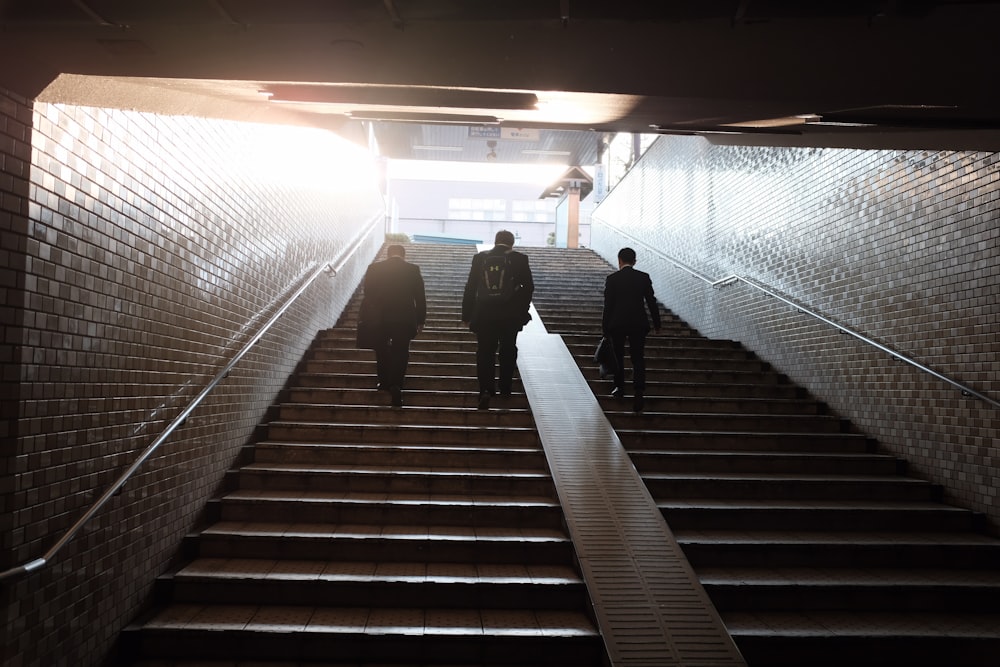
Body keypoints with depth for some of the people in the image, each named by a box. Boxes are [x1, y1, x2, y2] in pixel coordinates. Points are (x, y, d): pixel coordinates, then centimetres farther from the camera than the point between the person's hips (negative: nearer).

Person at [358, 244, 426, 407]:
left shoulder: (374, 269, -1)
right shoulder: (413, 270, -2)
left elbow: (367, 296, 4)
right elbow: (420, 298, 0)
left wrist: (364, 319, 14)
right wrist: (420, 321, 9)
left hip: (379, 319, 1)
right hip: (404, 320, -1)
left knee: (381, 351, 21)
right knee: (400, 354, 6)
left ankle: (384, 381, 31)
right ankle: (395, 388, -4)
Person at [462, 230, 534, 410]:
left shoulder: (480, 257, 2)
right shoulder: (519, 259, -2)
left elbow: (470, 288, 2)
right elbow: (528, 287, -1)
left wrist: (466, 314, 7)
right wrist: (522, 310, 11)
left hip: (484, 314, 0)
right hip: (510, 315, 0)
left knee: (485, 353, 4)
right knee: (507, 351, 17)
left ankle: (486, 389, -10)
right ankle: (505, 387, 26)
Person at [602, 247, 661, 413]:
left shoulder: (612, 279, -5)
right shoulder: (644, 278, -1)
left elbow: (608, 305, -5)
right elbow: (651, 302, 1)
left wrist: (605, 326, 3)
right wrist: (656, 324, 10)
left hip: (617, 324, -1)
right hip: (638, 324, 1)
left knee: (618, 357, 17)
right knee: (638, 359, 3)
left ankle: (619, 388, 25)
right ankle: (639, 392, -10)